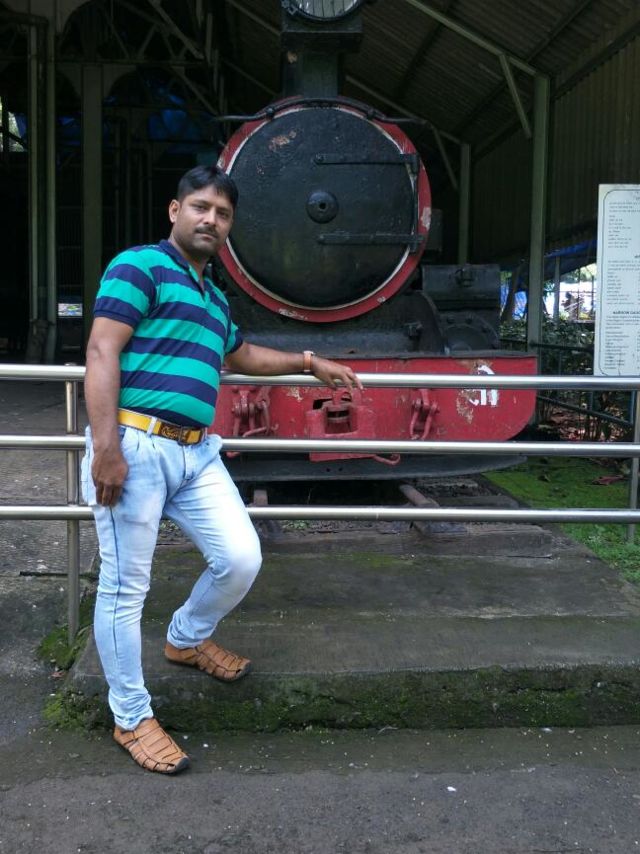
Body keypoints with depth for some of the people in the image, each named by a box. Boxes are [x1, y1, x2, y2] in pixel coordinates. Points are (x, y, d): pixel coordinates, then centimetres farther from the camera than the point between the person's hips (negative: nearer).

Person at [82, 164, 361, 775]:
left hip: (197, 452, 8)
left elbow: (241, 355, 42)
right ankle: (131, 718, 16)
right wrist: (106, 447, -21)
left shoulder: (213, 297, 24)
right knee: (126, 585, 1)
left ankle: (188, 639, 33)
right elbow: (102, 352, -13)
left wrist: (311, 364, 41)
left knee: (241, 560, 3)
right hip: (137, 447, -8)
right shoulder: (140, 266, -3)